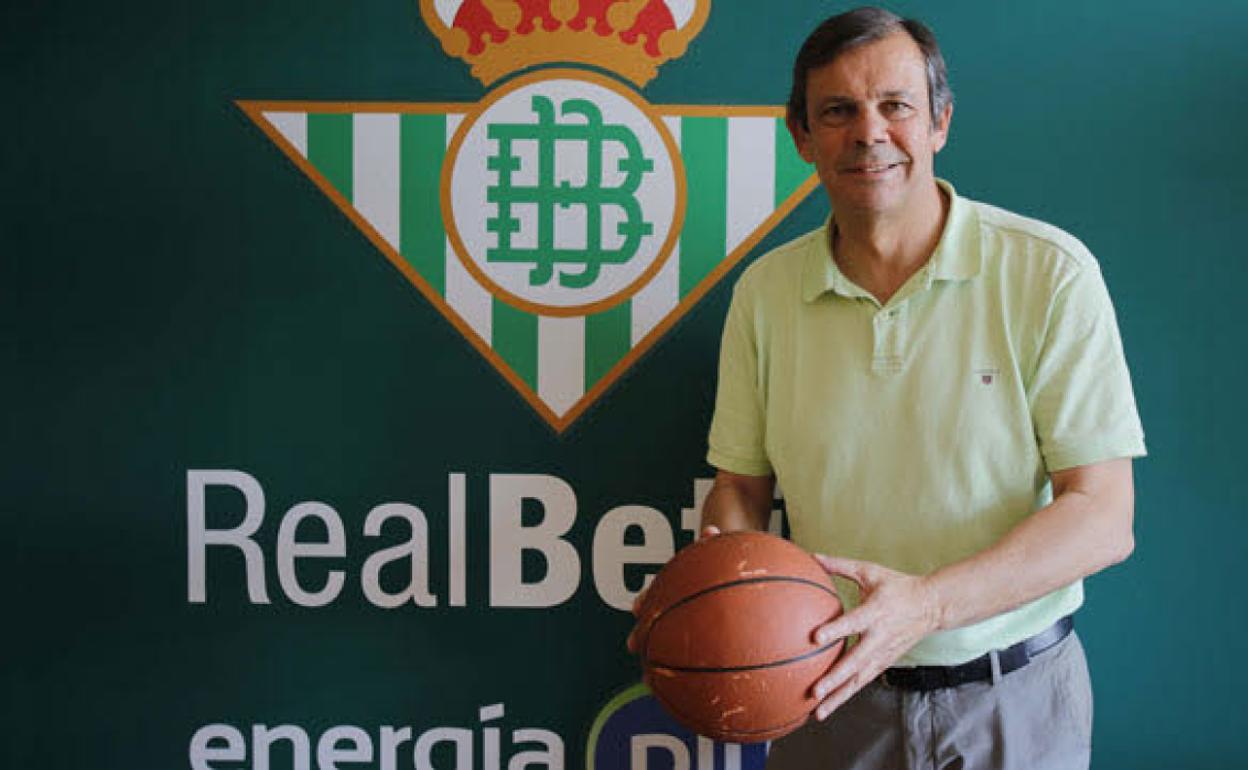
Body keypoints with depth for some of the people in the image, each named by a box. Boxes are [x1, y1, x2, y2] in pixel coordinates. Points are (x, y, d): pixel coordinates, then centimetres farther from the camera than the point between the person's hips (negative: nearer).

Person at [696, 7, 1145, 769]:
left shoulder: (1050, 273, -12)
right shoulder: (766, 291, 0)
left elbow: (1104, 518, -15)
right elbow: (742, 483, 7)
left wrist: (926, 604, -29)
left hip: (1010, 702, -2)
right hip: (834, 690, 3)